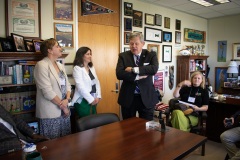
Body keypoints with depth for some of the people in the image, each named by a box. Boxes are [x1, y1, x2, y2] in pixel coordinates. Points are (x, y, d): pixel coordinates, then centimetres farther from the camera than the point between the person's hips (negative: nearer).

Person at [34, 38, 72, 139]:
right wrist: (62, 106, -11)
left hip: (64, 109, 7)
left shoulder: (60, 65, 12)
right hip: (50, 112, -7)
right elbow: (47, 91, -18)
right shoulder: (42, 65, -11)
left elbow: (67, 84, 11)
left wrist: (67, 99, -7)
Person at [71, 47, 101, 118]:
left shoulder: (92, 67, 13)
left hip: (93, 100, 7)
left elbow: (97, 82, 11)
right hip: (83, 101, -7)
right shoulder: (77, 68, -10)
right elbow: (80, 87, -18)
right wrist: (91, 99, -15)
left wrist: (98, 97, -1)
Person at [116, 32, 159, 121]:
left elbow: (154, 69, -20)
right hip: (128, 97, 1)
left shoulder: (151, 55, 0)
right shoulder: (123, 56, 1)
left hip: (146, 97, 0)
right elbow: (119, 74, -13)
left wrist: (133, 69, -20)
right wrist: (137, 77, -20)